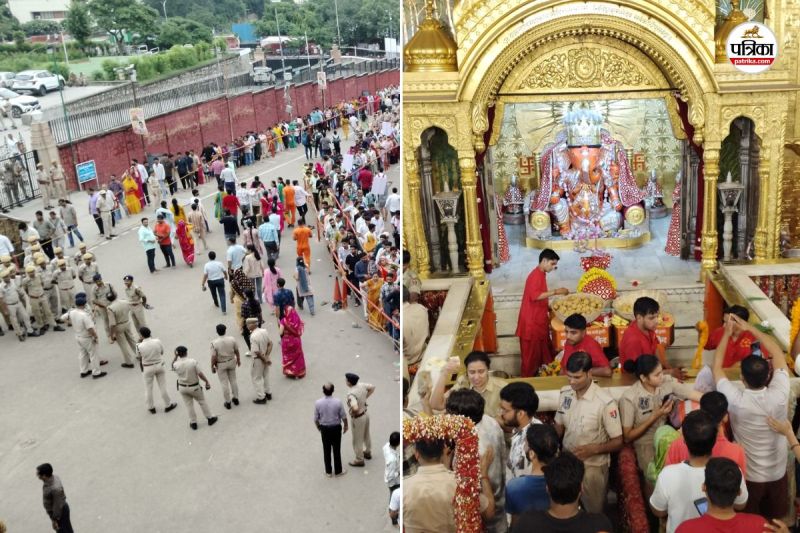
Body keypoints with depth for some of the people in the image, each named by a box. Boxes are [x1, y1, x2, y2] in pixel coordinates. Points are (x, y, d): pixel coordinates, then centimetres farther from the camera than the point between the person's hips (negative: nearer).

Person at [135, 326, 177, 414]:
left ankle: (151, 407, 31)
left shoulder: (140, 346, -21)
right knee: (163, 386, 16)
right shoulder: (157, 342, -16)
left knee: (148, 388, 18)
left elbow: (138, 357, -5)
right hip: (159, 365, 1)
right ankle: (168, 405, 29)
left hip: (147, 368, -1)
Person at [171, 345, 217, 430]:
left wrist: (175, 356, -1)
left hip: (182, 387, 1)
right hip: (194, 387, -1)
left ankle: (193, 423, 22)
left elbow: (172, 366, 11)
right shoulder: (193, 362, -20)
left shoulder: (176, 364, -15)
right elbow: (200, 374, -17)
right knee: (202, 402, 17)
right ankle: (210, 418, 26)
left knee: (189, 405, 14)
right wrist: (207, 382, -6)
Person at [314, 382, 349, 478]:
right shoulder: (338, 402, -20)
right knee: (336, 450, 12)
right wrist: (345, 426, 10)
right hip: (336, 428, -1)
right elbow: (344, 417, -9)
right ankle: (338, 471, 24)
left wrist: (318, 427, 15)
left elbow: (316, 419, -5)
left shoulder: (318, 403, -16)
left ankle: (328, 471, 27)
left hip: (324, 428, 1)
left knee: (326, 450, 15)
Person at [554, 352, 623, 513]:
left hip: (593, 466, -4)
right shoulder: (564, 393, -5)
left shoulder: (605, 402, -22)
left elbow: (618, 442, -15)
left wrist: (593, 449, -29)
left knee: (594, 512, 16)